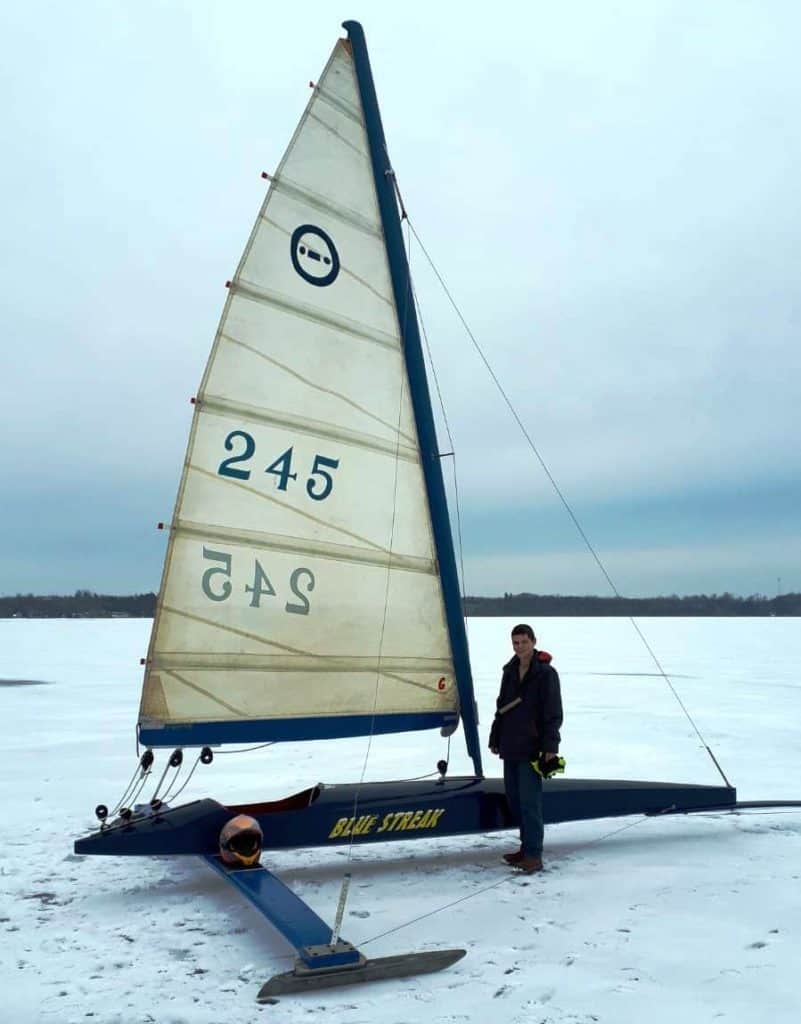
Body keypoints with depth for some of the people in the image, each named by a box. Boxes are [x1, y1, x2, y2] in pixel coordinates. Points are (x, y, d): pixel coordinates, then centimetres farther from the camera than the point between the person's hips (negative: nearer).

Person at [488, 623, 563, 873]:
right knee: (514, 799, 12)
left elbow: (554, 712, -10)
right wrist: (495, 739, 20)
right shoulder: (509, 672, 13)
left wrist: (551, 745, -16)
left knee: (529, 801, -8)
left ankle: (533, 856, -3)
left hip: (531, 749, -7)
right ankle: (527, 847, 23)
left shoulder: (546, 672, -7)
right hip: (510, 748, 7)